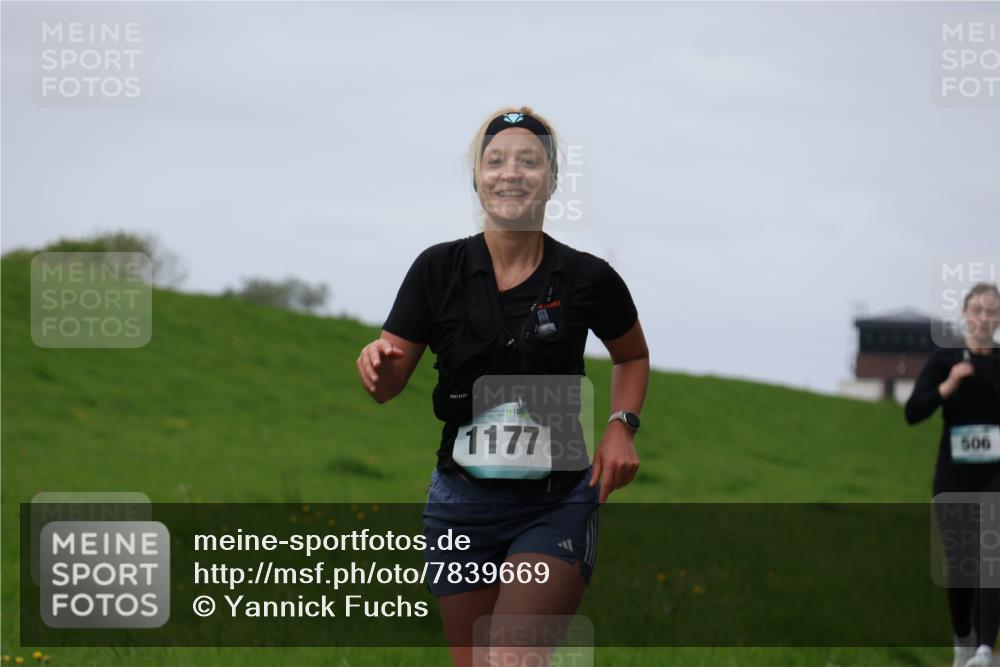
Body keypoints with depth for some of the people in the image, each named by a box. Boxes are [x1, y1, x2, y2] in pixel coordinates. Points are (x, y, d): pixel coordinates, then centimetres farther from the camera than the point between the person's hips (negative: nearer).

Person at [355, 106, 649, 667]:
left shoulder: (587, 279, -4)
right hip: (462, 500, 2)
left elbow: (633, 356, 16)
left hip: (557, 505, -2)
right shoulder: (440, 269, -3)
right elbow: (390, 384, 0)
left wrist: (622, 427, -1)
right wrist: (378, 363, -23)